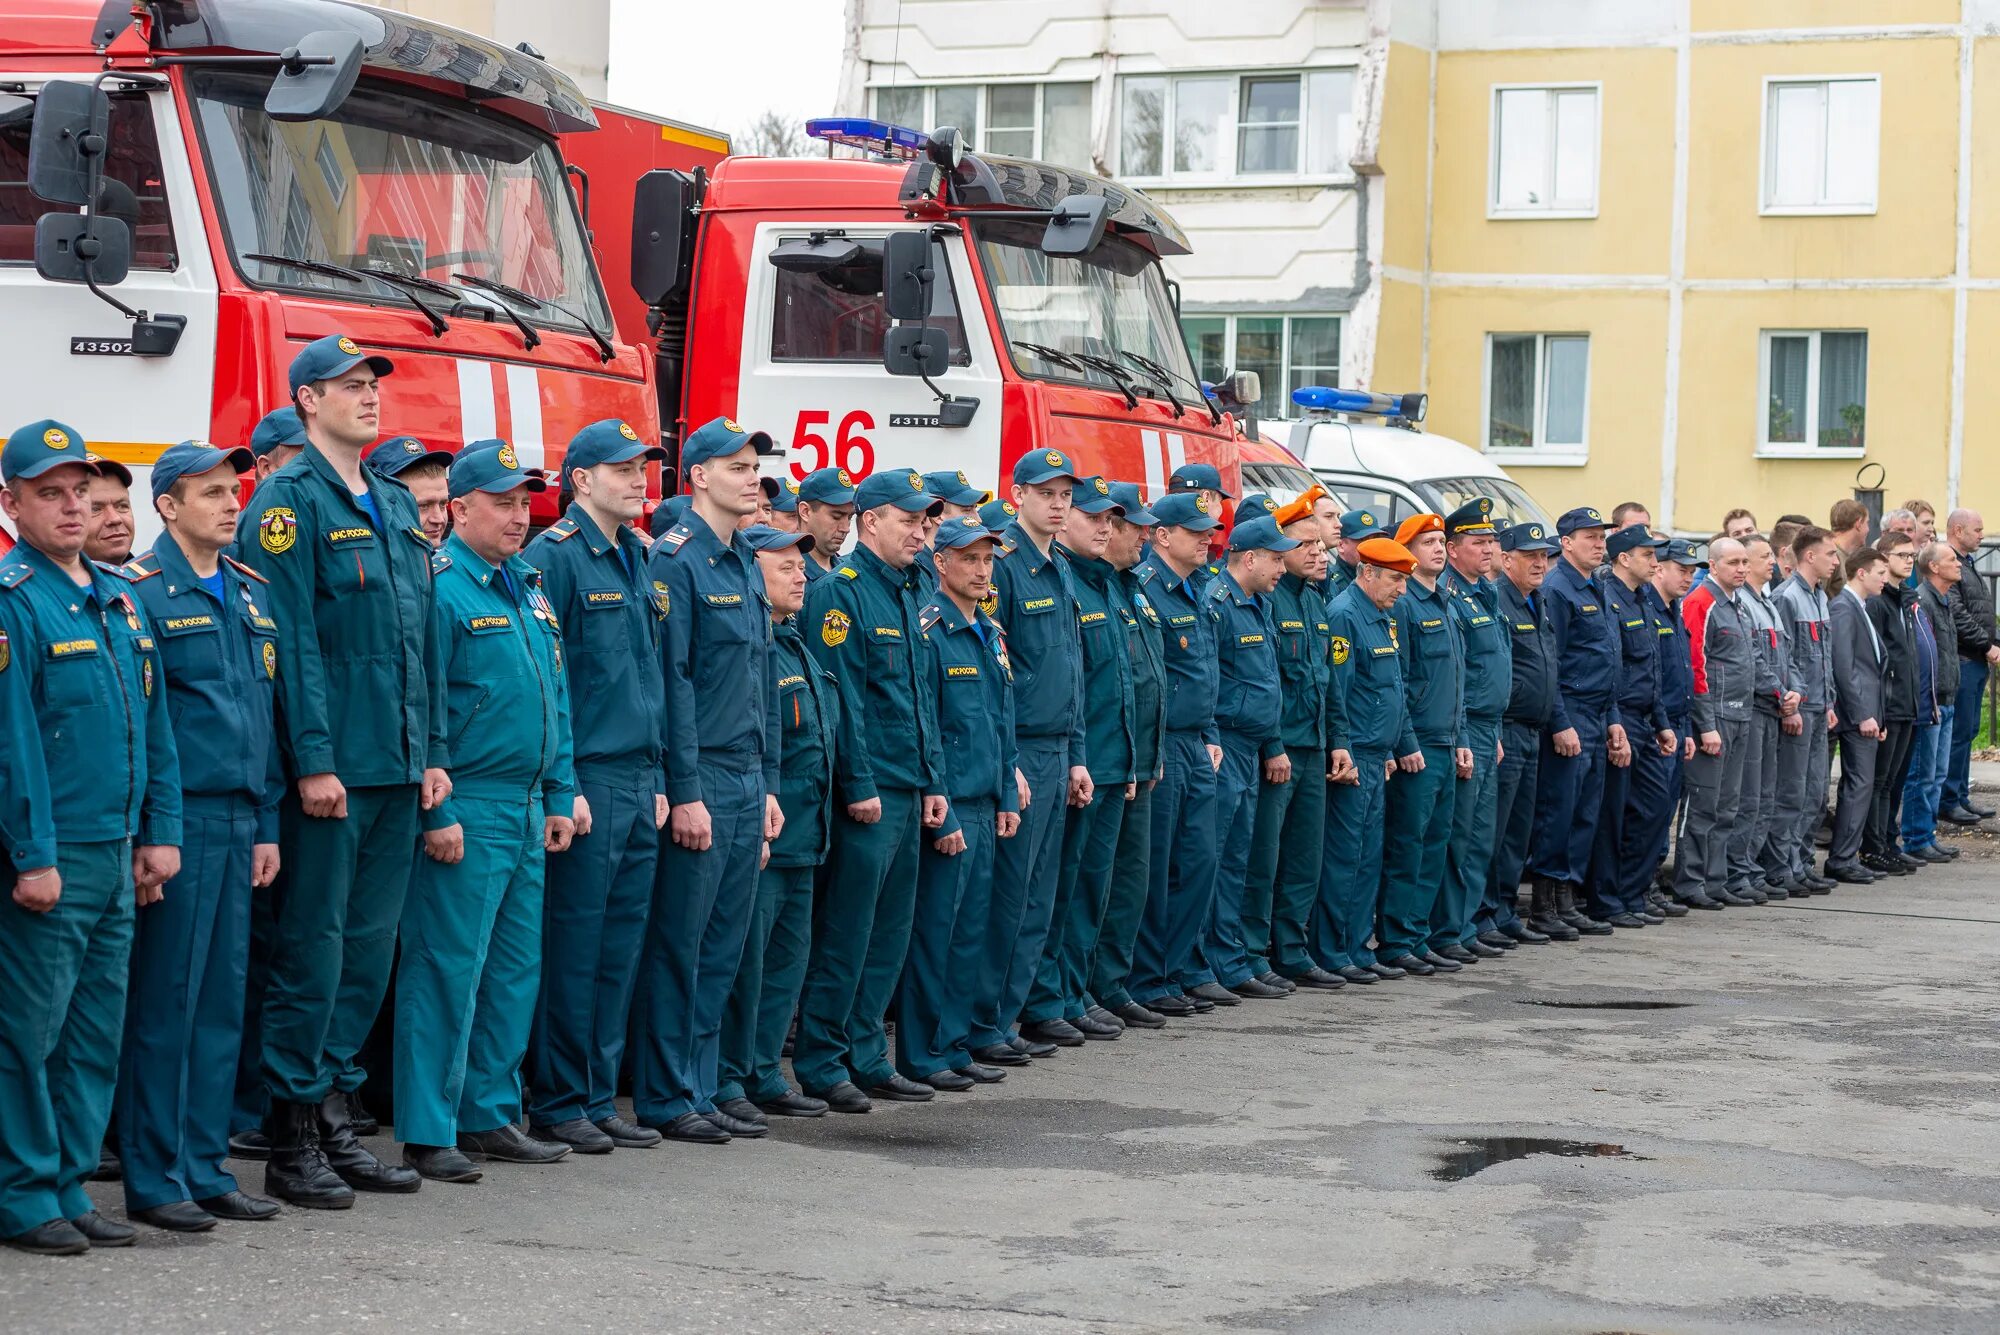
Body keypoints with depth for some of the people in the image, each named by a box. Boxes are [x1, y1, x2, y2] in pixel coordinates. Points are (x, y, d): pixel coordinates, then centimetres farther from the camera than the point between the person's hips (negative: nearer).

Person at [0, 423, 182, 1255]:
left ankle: (68, 1188, 19)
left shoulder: (119, 600, 13)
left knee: (95, 1033, 11)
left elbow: (154, 725, 16)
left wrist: (160, 833, 10)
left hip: (117, 855, 7)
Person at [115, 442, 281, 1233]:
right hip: (179, 822, -7)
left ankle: (204, 1167, 18)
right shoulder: (142, 593, -8)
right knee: (165, 1000, -2)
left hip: (239, 824, 7)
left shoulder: (251, 596, 14)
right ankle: (153, 1181, 5)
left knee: (223, 1000, 10)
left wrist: (267, 826, 12)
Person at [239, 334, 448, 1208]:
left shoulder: (396, 506, 16)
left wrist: (433, 752, 12)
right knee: (313, 946, -3)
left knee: (370, 945, 11)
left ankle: (334, 1116, 19)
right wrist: (314, 761, -17)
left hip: (399, 769, 8)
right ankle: (292, 1142, 3)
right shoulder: (290, 500, -7)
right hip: (332, 770, -7)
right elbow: (294, 639, -13)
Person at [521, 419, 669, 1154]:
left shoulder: (637, 561, 16)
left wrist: (656, 782, 15)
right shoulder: (552, 556, -8)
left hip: (639, 783, 8)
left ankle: (599, 1098, 17)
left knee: (620, 947, 10)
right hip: (586, 781, -8)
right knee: (572, 946, -3)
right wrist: (563, 784, -17)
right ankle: (557, 1104, 5)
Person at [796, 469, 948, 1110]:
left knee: (890, 932, 12)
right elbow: (841, 696, -16)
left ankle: (867, 1058, 19)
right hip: (867, 792, -9)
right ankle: (820, 1064, 3)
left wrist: (933, 781, 15)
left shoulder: (906, 594, 16)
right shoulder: (839, 592, -11)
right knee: (845, 932, -4)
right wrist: (859, 785, -19)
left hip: (907, 791, 9)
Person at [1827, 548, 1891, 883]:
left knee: (1859, 786, 10)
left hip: (1866, 711, 10)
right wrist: (1863, 715, -19)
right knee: (1860, 784, -9)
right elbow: (1843, 666, -18)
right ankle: (1841, 860, -7)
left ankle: (1847, 858, 14)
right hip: (1857, 713, -10)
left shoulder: (1860, 608, 17)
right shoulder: (1843, 608, -13)